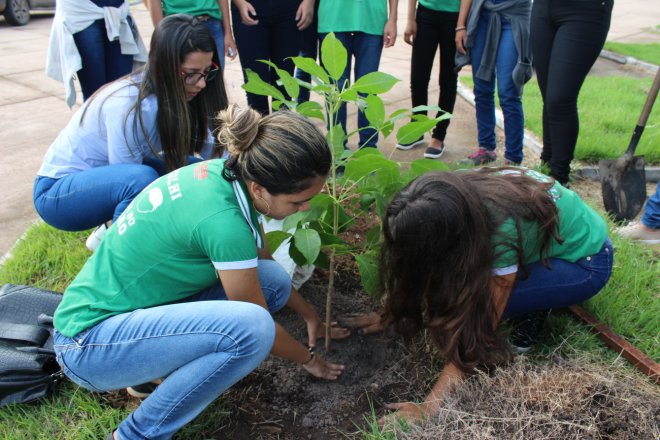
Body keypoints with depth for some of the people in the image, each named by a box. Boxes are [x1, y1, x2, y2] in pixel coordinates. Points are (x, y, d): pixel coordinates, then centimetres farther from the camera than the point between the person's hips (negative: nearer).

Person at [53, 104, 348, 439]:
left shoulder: (226, 173, -5)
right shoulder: (223, 220, -29)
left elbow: (263, 259, 12)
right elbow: (257, 324, -14)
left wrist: (311, 316, 19)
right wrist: (308, 358, 5)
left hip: (139, 308, 8)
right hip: (90, 342, -8)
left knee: (274, 281, -2)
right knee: (250, 326, -30)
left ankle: (158, 370, 7)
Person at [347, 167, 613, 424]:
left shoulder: (502, 232, -39)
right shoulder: (457, 198, -22)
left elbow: (478, 330, -34)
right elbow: (421, 272, -6)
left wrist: (430, 406, -35)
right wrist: (393, 315, -4)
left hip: (585, 260, -6)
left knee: (479, 298, -28)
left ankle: (534, 308, -1)